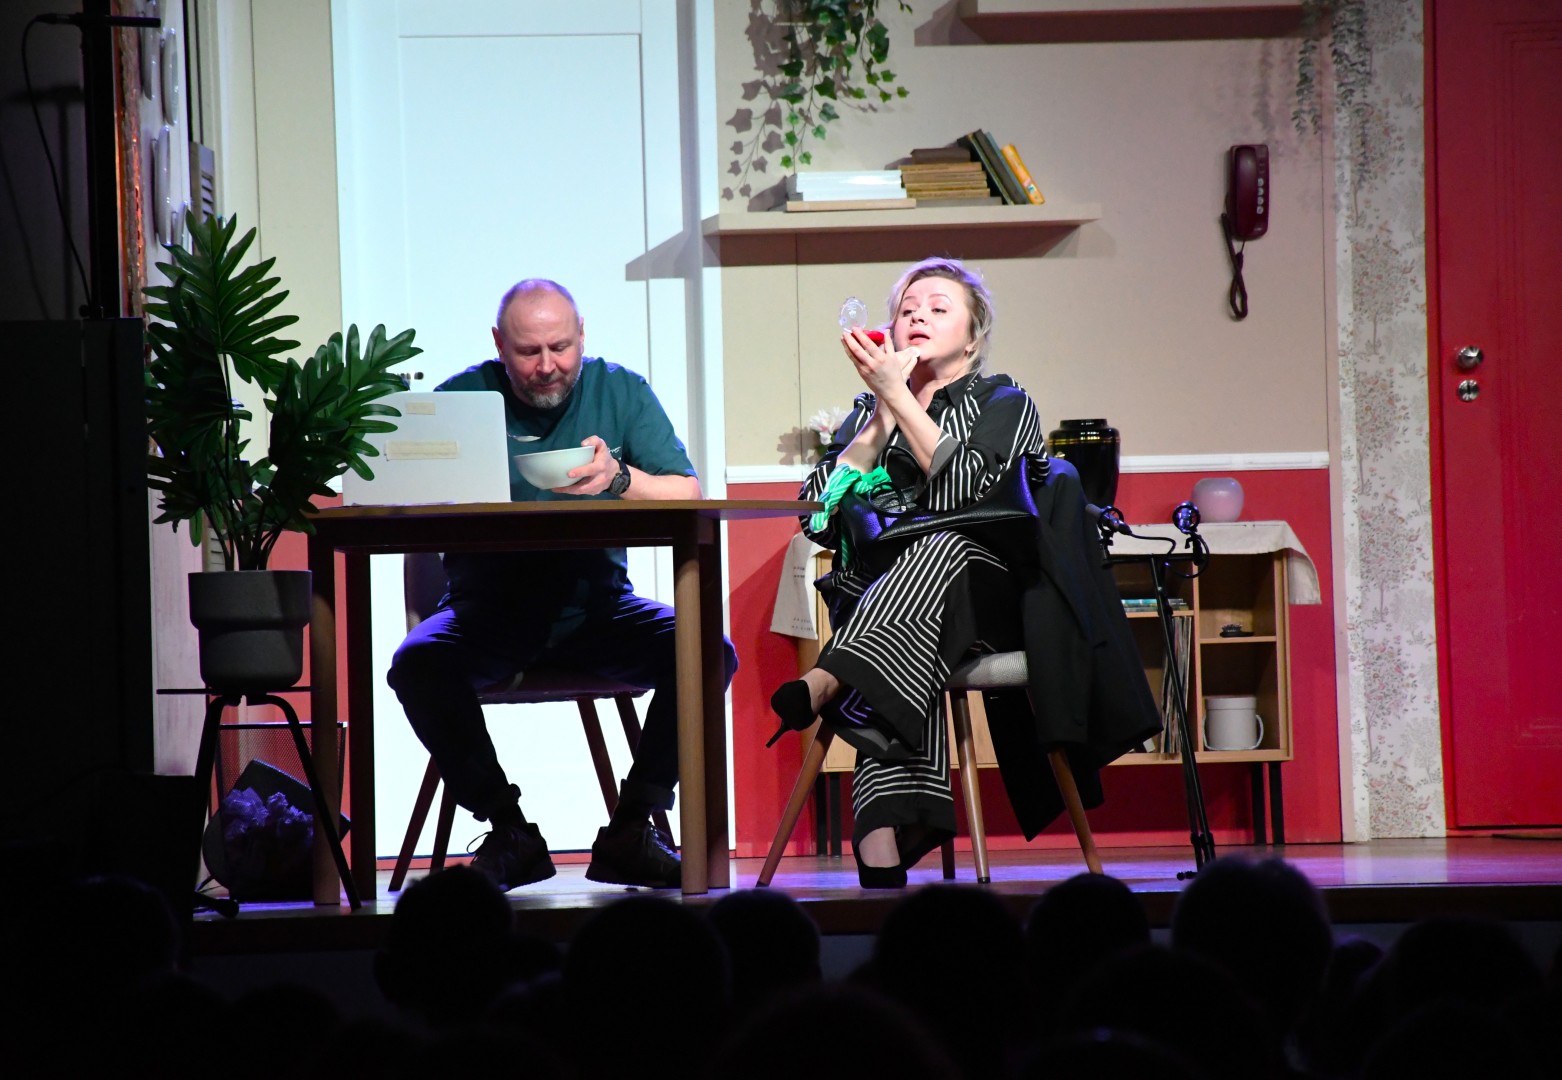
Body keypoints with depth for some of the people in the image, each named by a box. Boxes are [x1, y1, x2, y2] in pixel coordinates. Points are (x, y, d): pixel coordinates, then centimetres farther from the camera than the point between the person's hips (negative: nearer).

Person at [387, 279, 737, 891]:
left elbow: (689, 498, -2)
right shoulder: (461, 398, 3)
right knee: (419, 662, -31)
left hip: (595, 606, 1)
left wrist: (620, 478, -22)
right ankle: (508, 833, -18)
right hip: (490, 605, -1)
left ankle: (631, 829, -16)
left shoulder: (621, 391, 6)